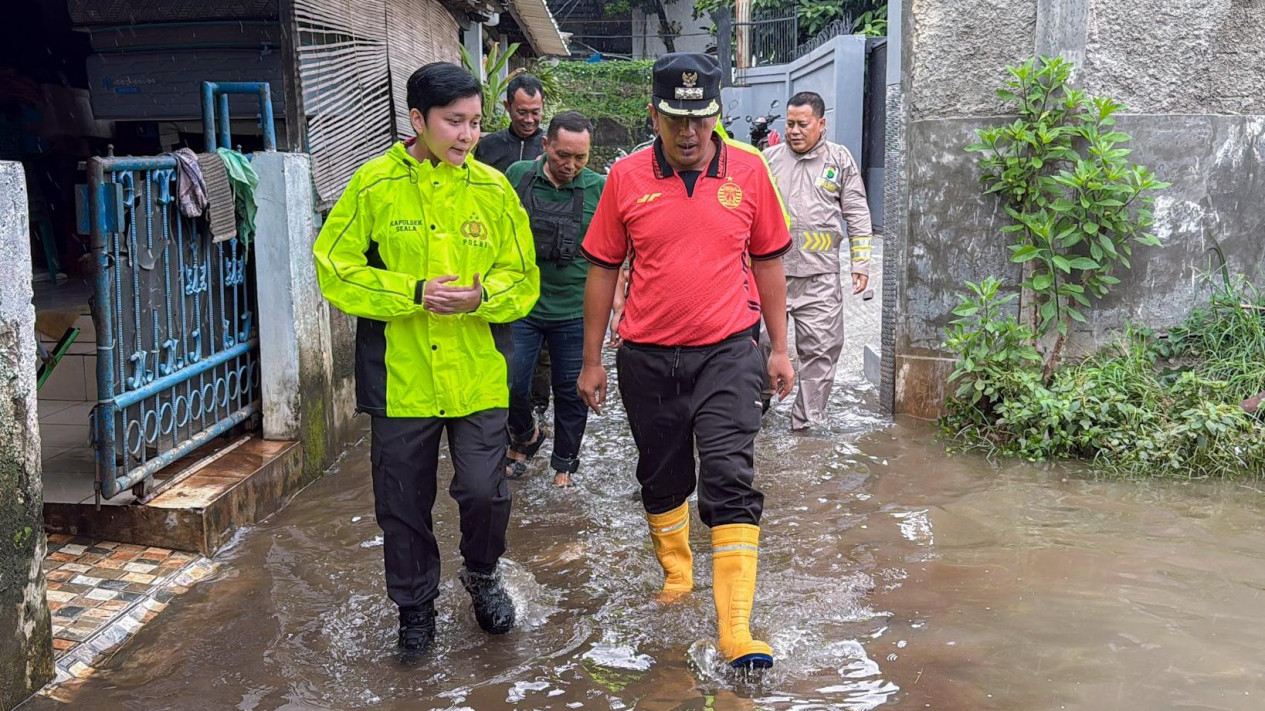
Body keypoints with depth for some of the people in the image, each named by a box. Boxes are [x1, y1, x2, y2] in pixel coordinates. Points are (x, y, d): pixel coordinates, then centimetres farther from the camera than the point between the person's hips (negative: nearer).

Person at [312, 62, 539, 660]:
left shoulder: (493, 189, 2)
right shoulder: (374, 185, -4)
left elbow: (523, 278, 6)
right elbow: (334, 268, -5)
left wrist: (482, 296, -16)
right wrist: (413, 294, -17)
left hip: (477, 377, 1)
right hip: (400, 377, -1)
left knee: (484, 490, -3)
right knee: (403, 503, 10)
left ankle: (481, 576, 30)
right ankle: (415, 608, 33)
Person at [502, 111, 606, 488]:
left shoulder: (599, 189, -7)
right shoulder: (518, 175, -4)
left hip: (575, 312, 0)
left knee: (571, 393, 9)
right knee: (511, 383, 2)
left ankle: (563, 467, 28)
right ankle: (525, 436, 34)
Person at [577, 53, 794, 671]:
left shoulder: (747, 169, -1)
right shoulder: (626, 177, -3)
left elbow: (767, 261, 7)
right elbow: (603, 270, 3)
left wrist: (780, 348, 7)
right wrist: (591, 360, 4)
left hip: (726, 352, -1)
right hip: (647, 357, 1)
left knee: (730, 480, -9)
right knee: (662, 476, 16)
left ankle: (736, 626, -7)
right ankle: (676, 572, 40)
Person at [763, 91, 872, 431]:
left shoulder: (840, 160, 6)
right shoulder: (769, 159, 8)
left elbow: (857, 215, 8)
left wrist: (860, 264, 2)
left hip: (820, 278, -1)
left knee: (821, 350, 0)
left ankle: (806, 422, 9)